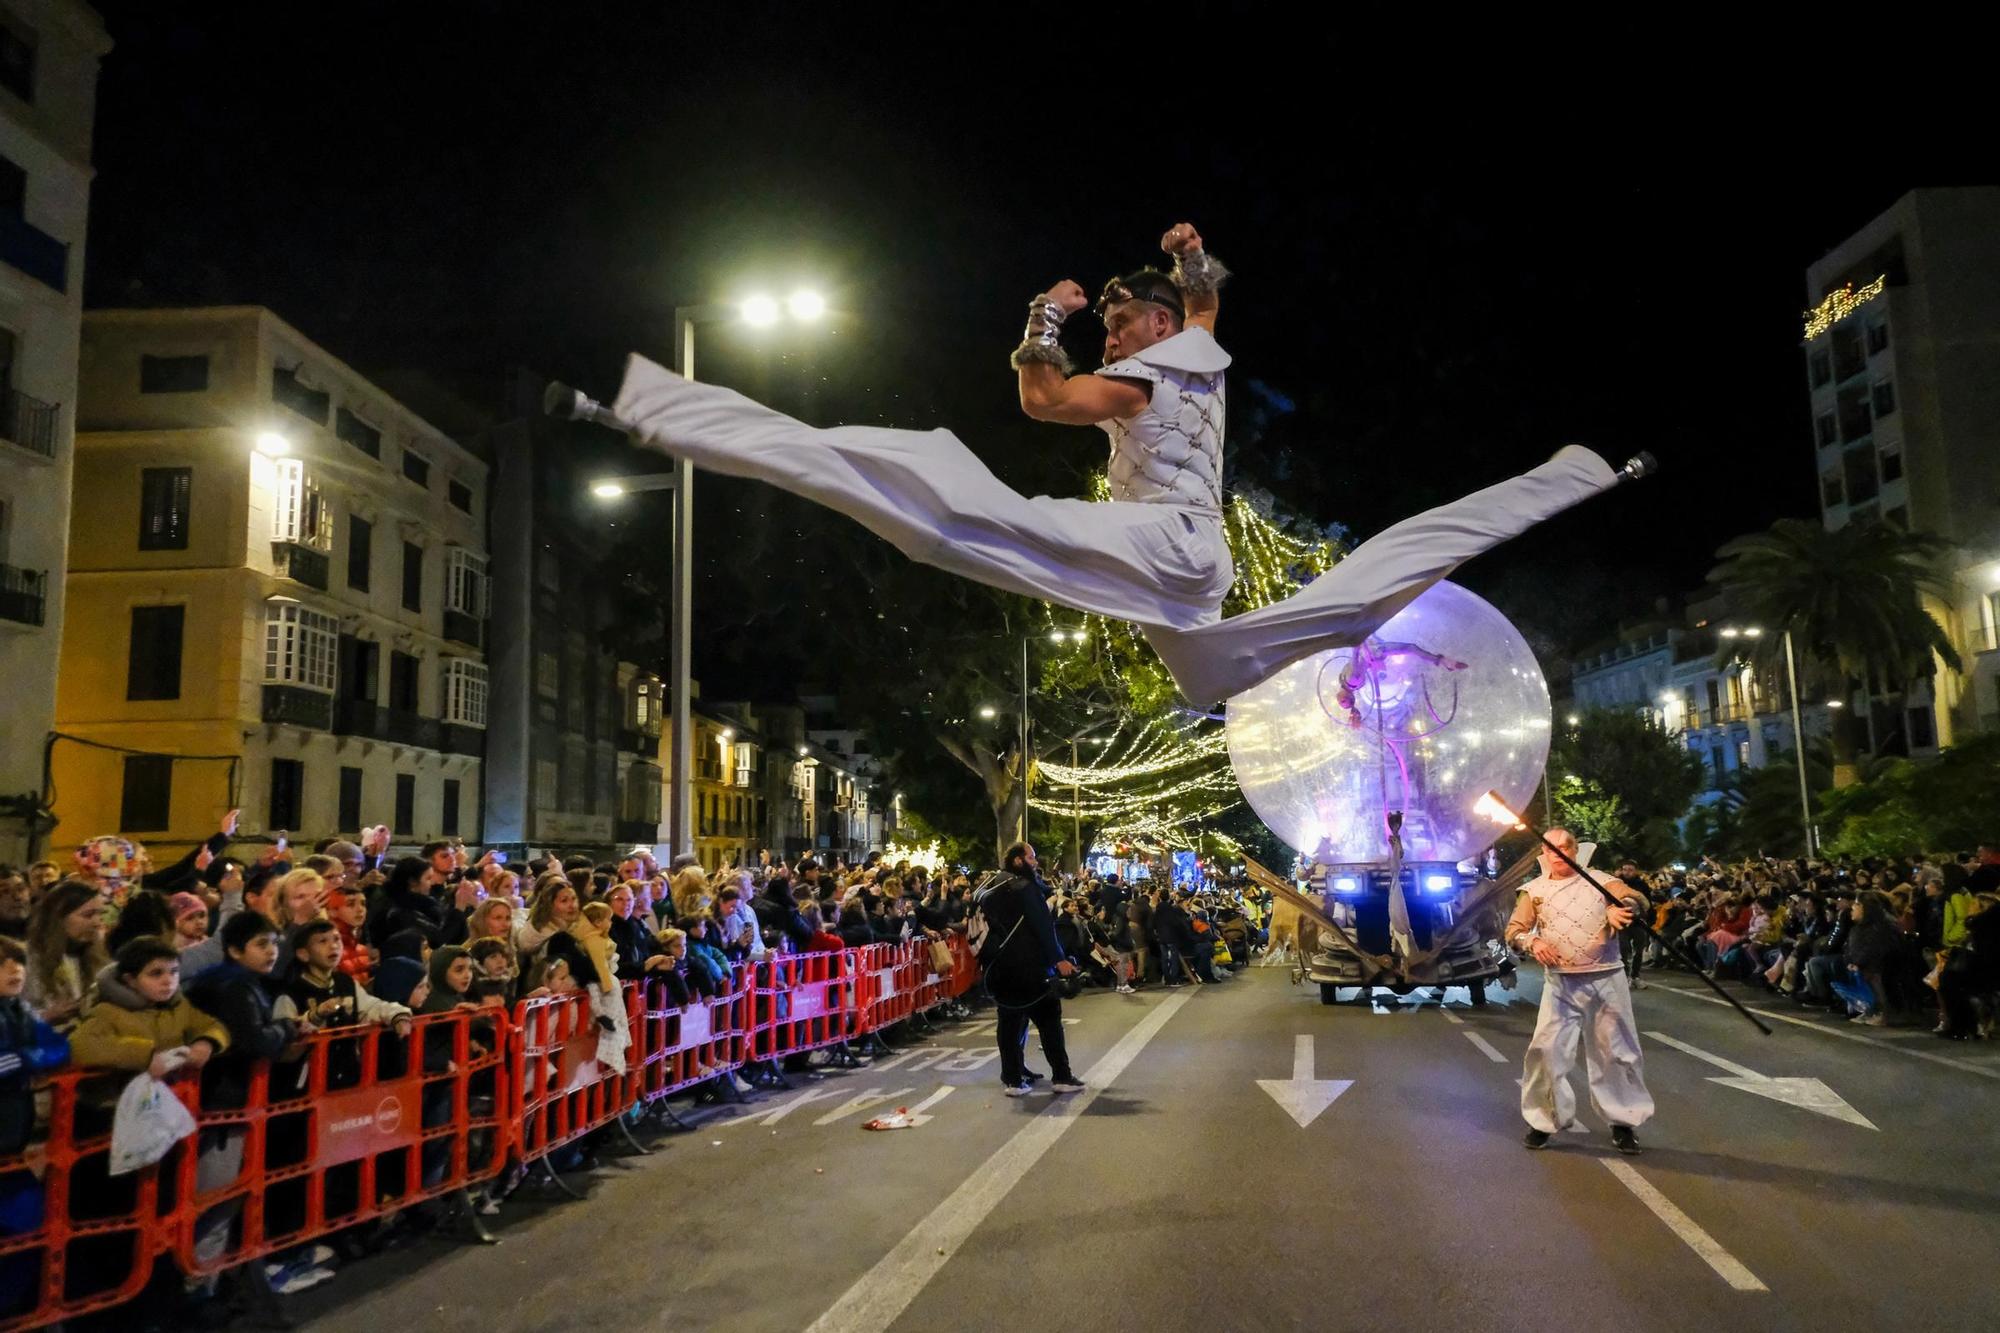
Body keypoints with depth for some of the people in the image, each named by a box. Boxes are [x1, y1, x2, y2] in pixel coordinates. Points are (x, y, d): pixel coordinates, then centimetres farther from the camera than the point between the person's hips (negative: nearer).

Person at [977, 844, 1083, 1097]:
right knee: (1048, 1018, 0)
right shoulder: (1026, 887, -10)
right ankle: (1061, 1076, 1)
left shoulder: (990, 892, 13)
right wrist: (1058, 959, -16)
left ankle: (1013, 1077, 9)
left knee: (1011, 1021, 9)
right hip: (1027, 966, -7)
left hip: (1001, 967, 7)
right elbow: (1043, 926, -17)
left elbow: (989, 928, 15)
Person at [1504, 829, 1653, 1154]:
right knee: (1546, 1050, -4)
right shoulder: (1534, 890, 6)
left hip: (1606, 979, 0)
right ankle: (1543, 1120, 10)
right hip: (1560, 983, 0)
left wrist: (1619, 908, -30)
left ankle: (1623, 1122, 22)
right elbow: (1512, 930, 2)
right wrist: (1532, 942, -21)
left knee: (1617, 1051, 7)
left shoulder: (1599, 880, 5)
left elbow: (1639, 900, -7)